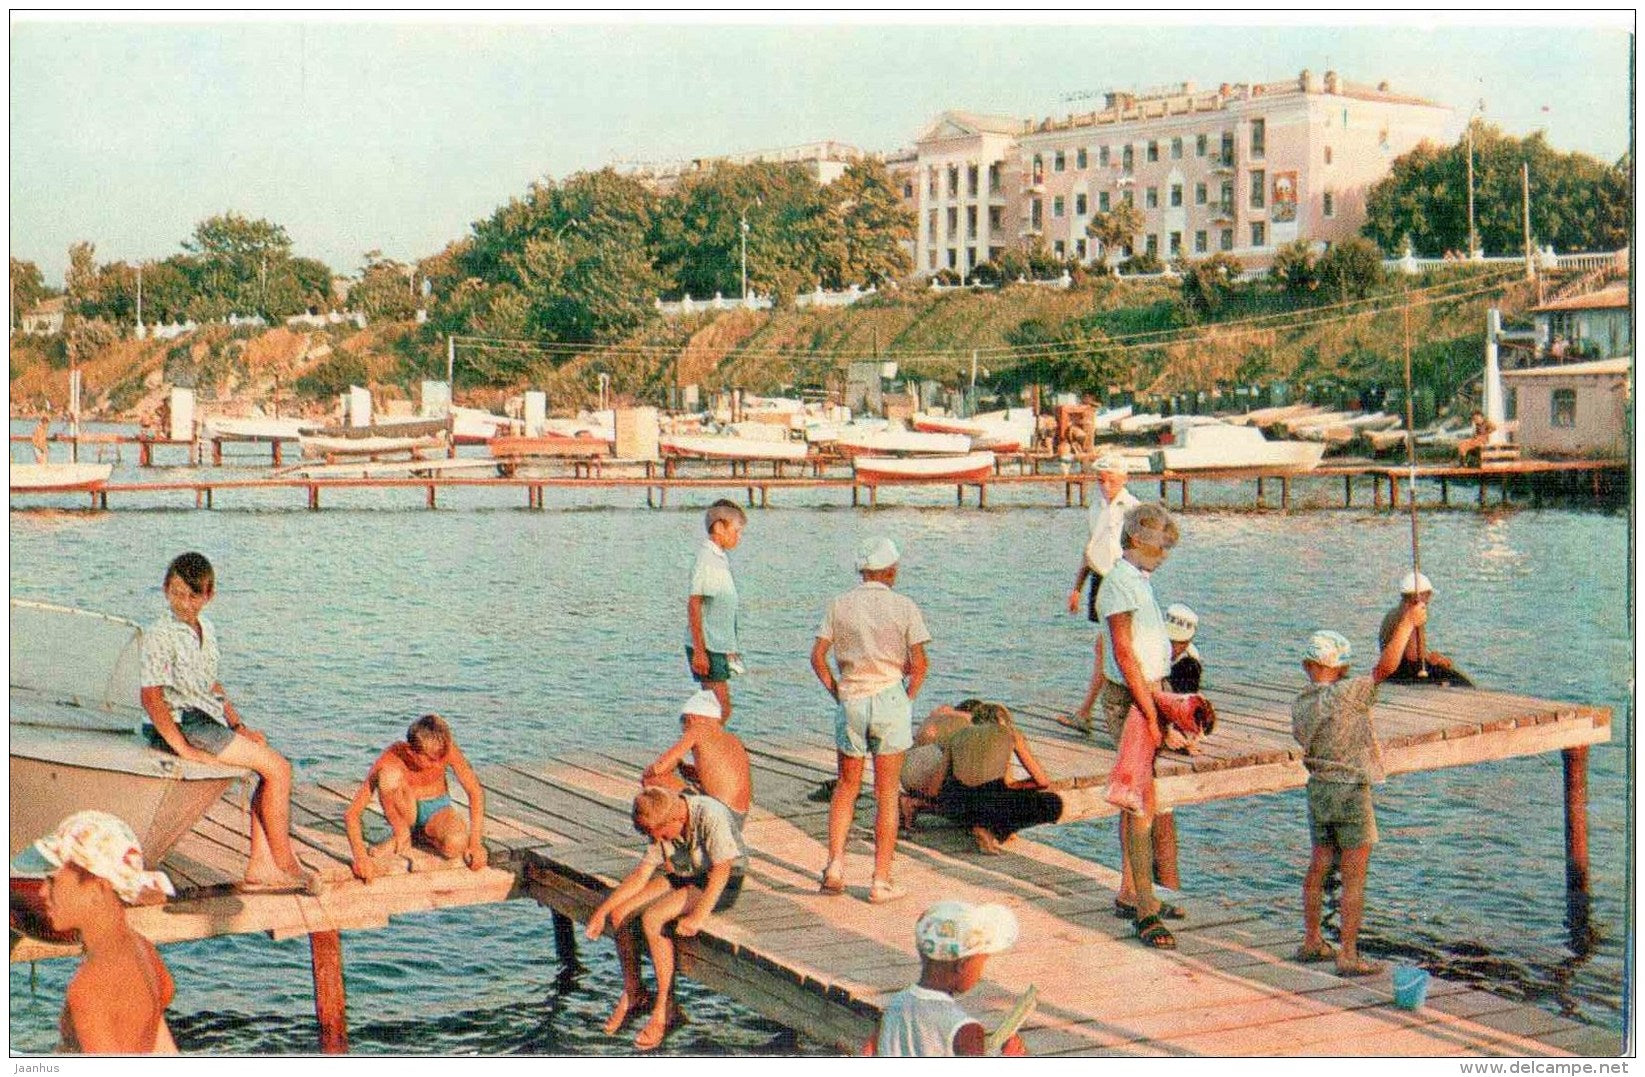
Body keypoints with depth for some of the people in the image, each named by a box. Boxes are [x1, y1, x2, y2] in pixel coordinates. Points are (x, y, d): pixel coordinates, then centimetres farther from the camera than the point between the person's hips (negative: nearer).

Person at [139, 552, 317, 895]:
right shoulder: (161, 635, -14)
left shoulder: (206, 628, 13)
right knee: (278, 769, -10)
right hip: (184, 723, -9)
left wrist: (238, 724, 13)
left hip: (210, 719, 9)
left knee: (269, 762, 0)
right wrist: (183, 748, -22)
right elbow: (151, 696, -19)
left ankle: (261, 867, -1)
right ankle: (285, 864, -1)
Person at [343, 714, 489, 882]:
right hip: (405, 814, -1)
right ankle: (402, 838, -10)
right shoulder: (390, 759, -27)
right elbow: (351, 813, -26)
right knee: (390, 774, -34)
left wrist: (475, 843, -18)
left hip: (438, 809, 1)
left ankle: (424, 836, 1)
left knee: (456, 845, -35)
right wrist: (360, 857, -38)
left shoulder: (447, 749, -24)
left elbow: (475, 792, -11)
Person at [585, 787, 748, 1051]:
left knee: (652, 919, -27)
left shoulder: (710, 816, -26)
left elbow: (722, 869, -30)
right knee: (619, 913, -7)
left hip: (724, 884, -8)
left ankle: (665, 1008, -16)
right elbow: (641, 874, 1)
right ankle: (633, 992, 11)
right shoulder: (663, 826, -3)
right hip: (683, 877, 8)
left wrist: (698, 916, -37)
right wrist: (602, 910, -4)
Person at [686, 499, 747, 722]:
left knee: (720, 710, 11)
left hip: (719, 647, 10)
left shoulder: (721, 559, 15)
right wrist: (699, 651, -23)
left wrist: (730, 648, 22)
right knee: (721, 710, -10)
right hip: (707, 649, -10)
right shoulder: (706, 559, -14)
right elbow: (693, 606, -19)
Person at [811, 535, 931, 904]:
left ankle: (835, 864, 5)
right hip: (890, 699, -2)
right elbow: (919, 664, -7)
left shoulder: (839, 605, 3)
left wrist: (838, 693, 8)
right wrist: (907, 698, 7)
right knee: (886, 793, 5)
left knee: (846, 786, 17)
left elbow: (817, 656, -2)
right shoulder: (904, 607, -2)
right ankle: (881, 881, 6)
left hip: (850, 702, 2)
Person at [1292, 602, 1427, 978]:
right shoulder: (1345, 694, -17)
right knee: (1354, 876, -2)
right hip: (1351, 791, -7)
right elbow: (1386, 666, -19)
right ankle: (1348, 955, -1)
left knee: (1318, 867, 17)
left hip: (1317, 789, 7)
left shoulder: (1299, 705, 3)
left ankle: (1311, 942, 25)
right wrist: (1408, 622, -10)